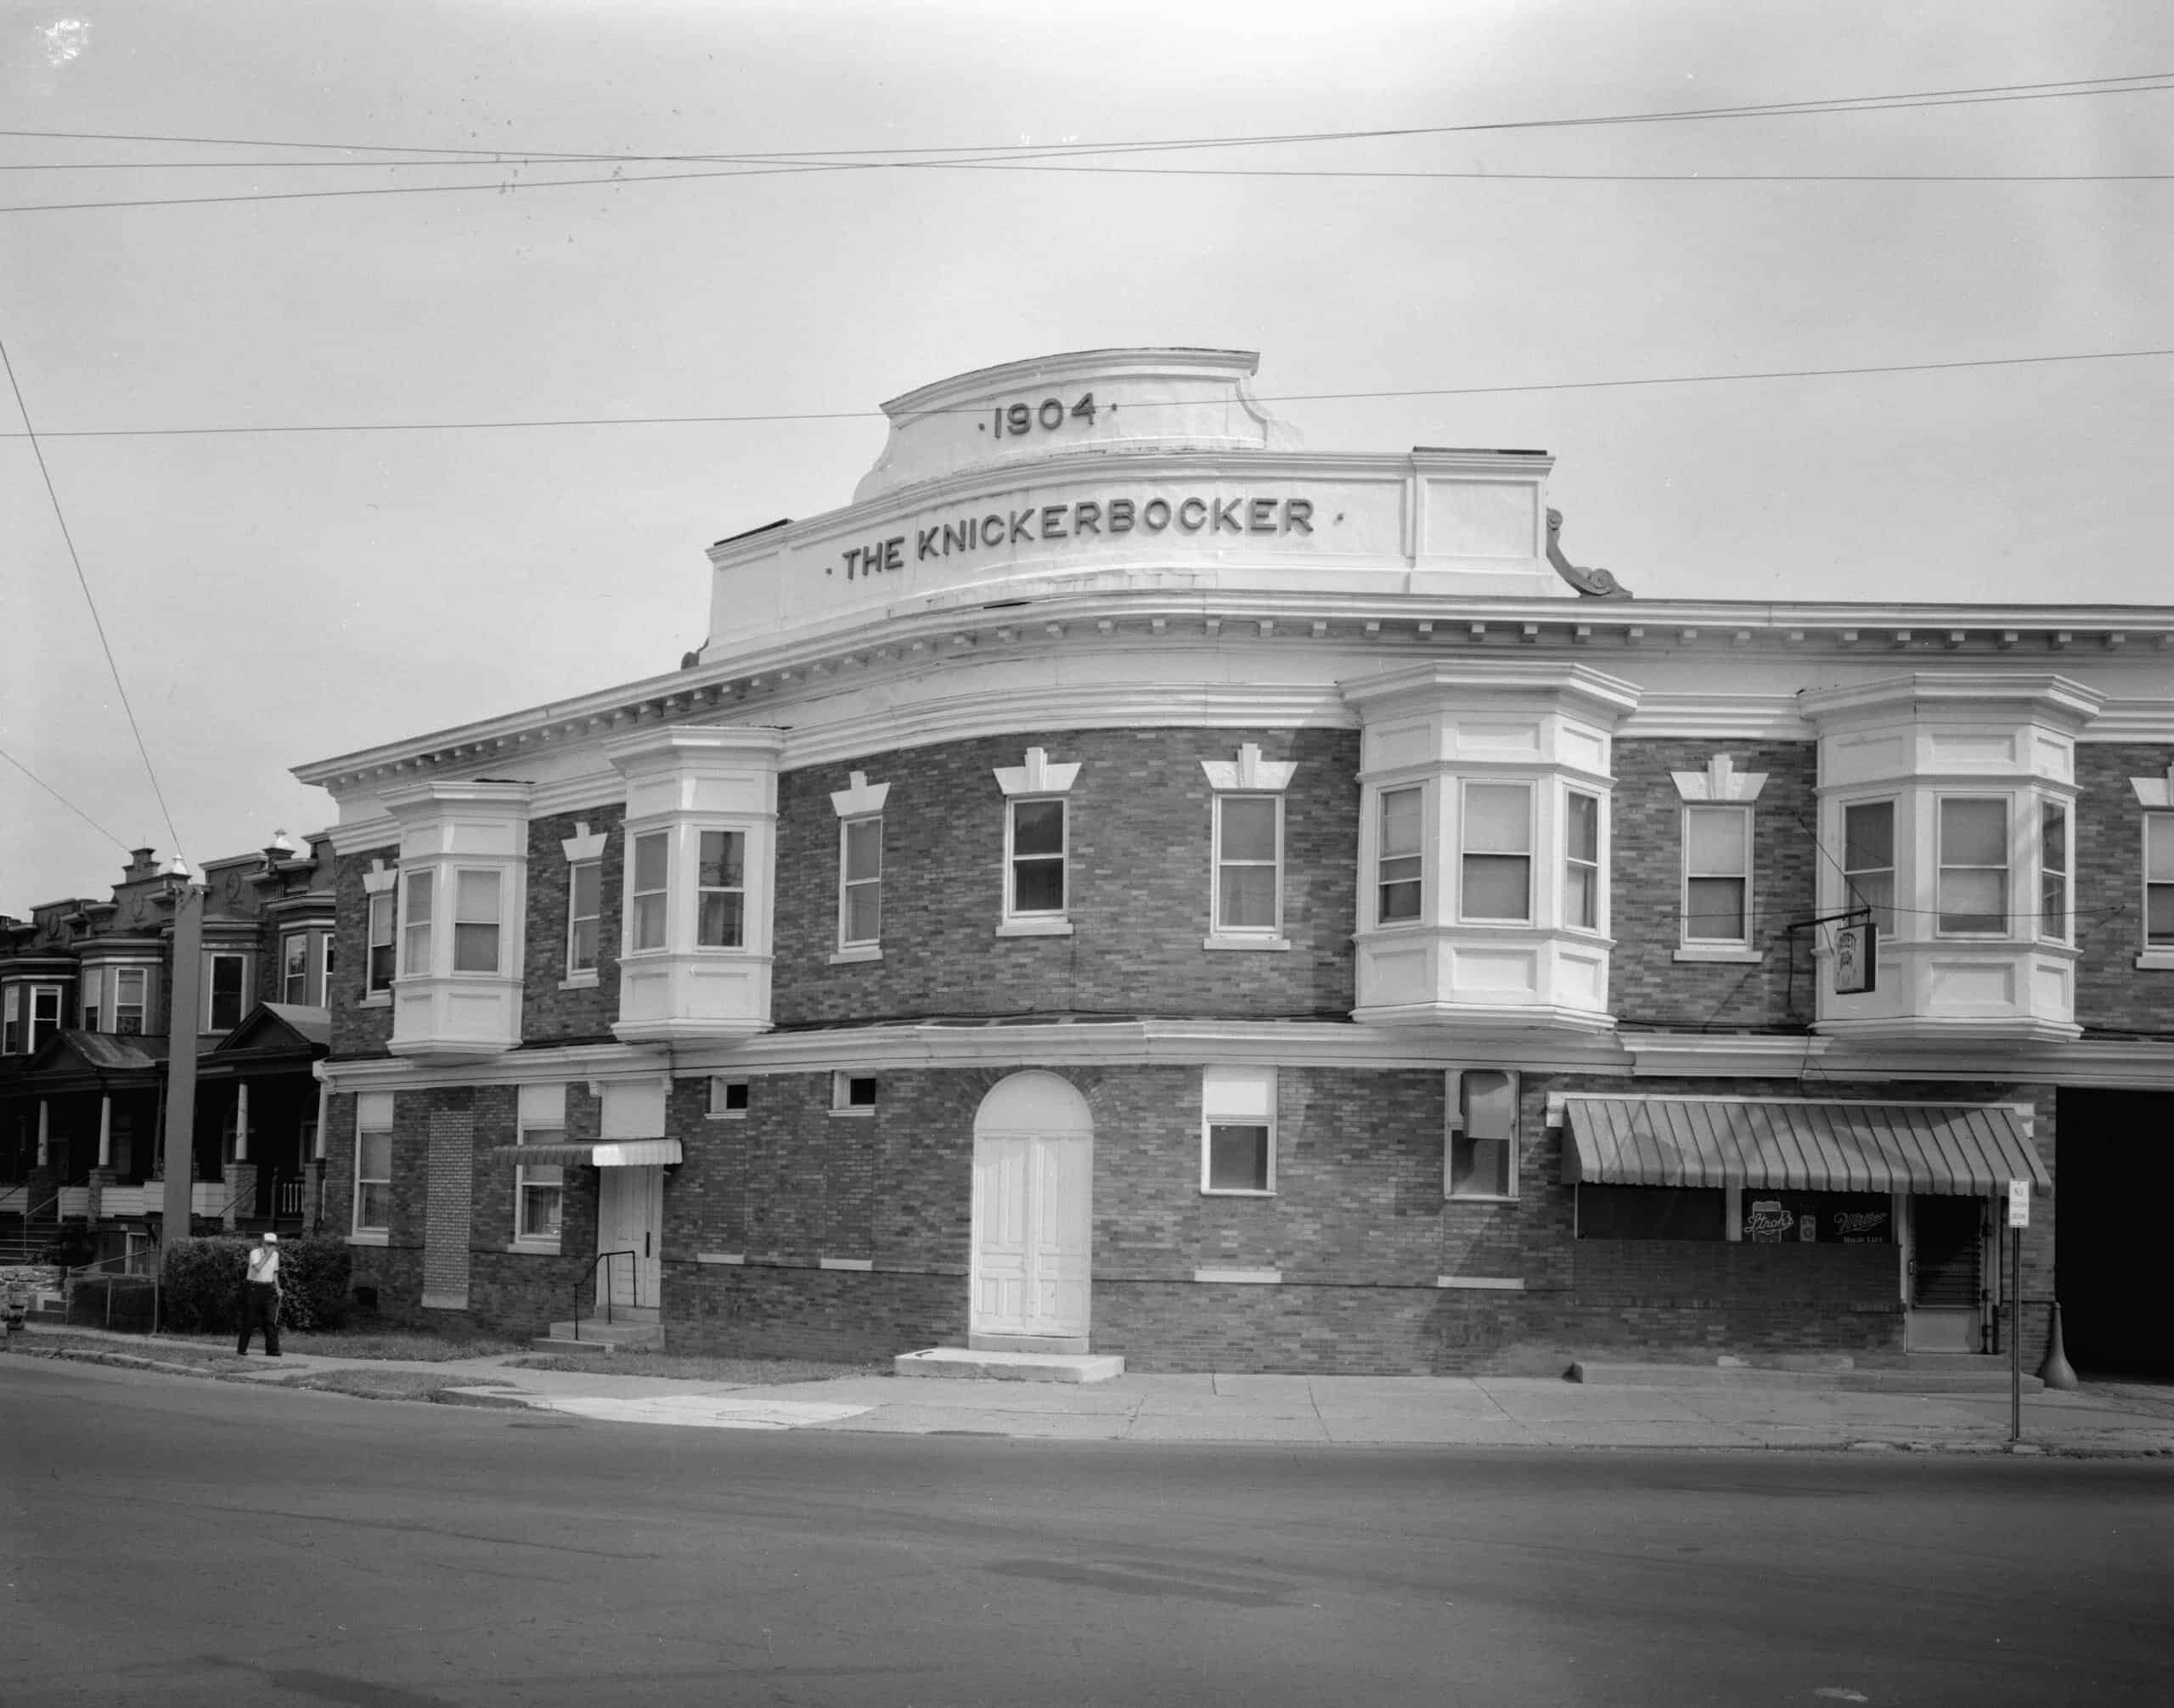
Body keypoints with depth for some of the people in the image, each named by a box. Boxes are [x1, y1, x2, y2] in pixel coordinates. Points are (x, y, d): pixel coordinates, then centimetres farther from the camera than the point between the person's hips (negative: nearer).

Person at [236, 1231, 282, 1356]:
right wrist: (268, 1254, -28)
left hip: (268, 1289, 4)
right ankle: (241, 1350, 13)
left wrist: (277, 1289, 11)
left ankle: (272, 1350, -6)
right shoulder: (255, 1253, -11)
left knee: (271, 1320, -6)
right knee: (249, 1321, 1)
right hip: (253, 1288, -4)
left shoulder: (275, 1255, 7)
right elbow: (257, 1268, -29)